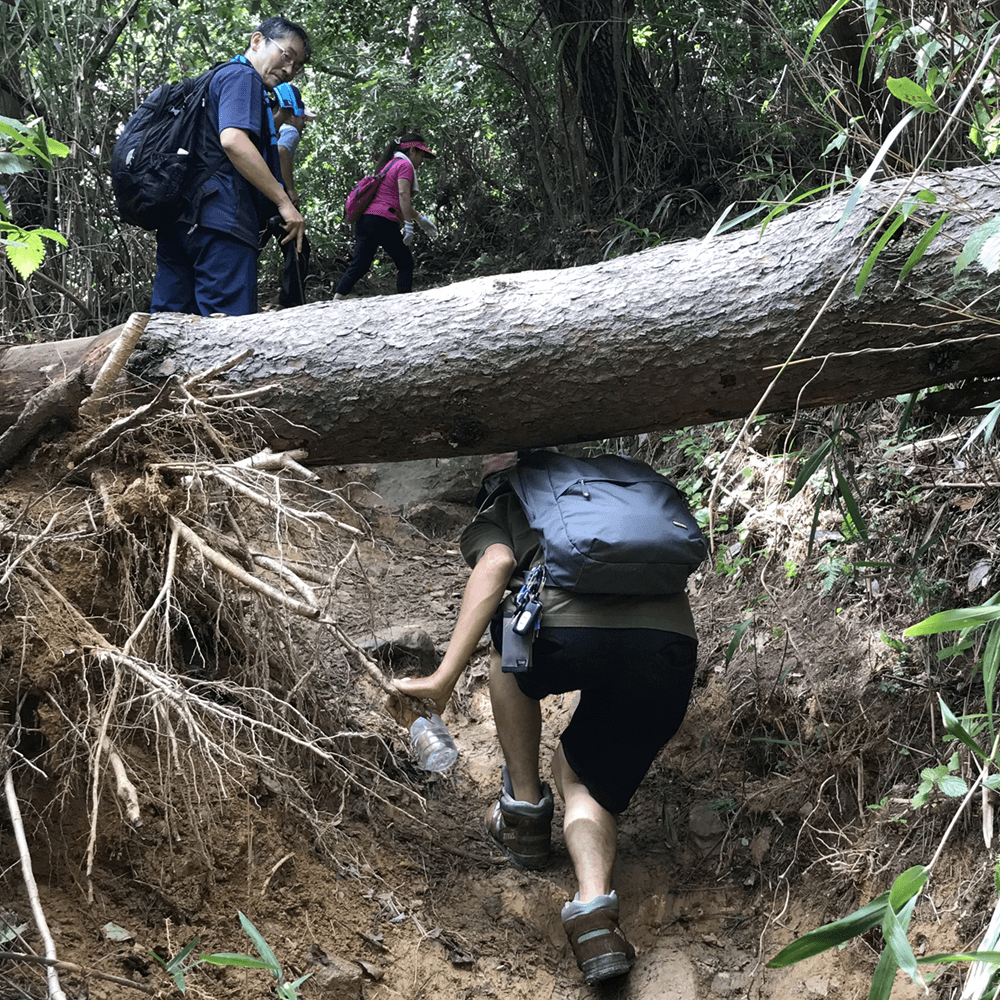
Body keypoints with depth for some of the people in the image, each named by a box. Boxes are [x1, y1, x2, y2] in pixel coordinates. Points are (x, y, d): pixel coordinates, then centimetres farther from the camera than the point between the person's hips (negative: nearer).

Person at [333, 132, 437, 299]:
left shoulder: (388, 163, 27)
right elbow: (403, 195, -16)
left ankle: (337, 299, -8)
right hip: (383, 220, -8)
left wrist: (420, 218, 36)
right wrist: (409, 224, -18)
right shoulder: (405, 165, -2)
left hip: (364, 217, 8)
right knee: (405, 264, 4)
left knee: (360, 266, 3)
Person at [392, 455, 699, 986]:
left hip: (569, 635, -4)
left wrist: (444, 677, -2)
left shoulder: (498, 510, 26)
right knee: (579, 774, 27)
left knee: (507, 644, 33)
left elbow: (496, 564, 3)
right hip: (673, 643, 4)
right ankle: (594, 909, 2)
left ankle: (525, 807, 33)